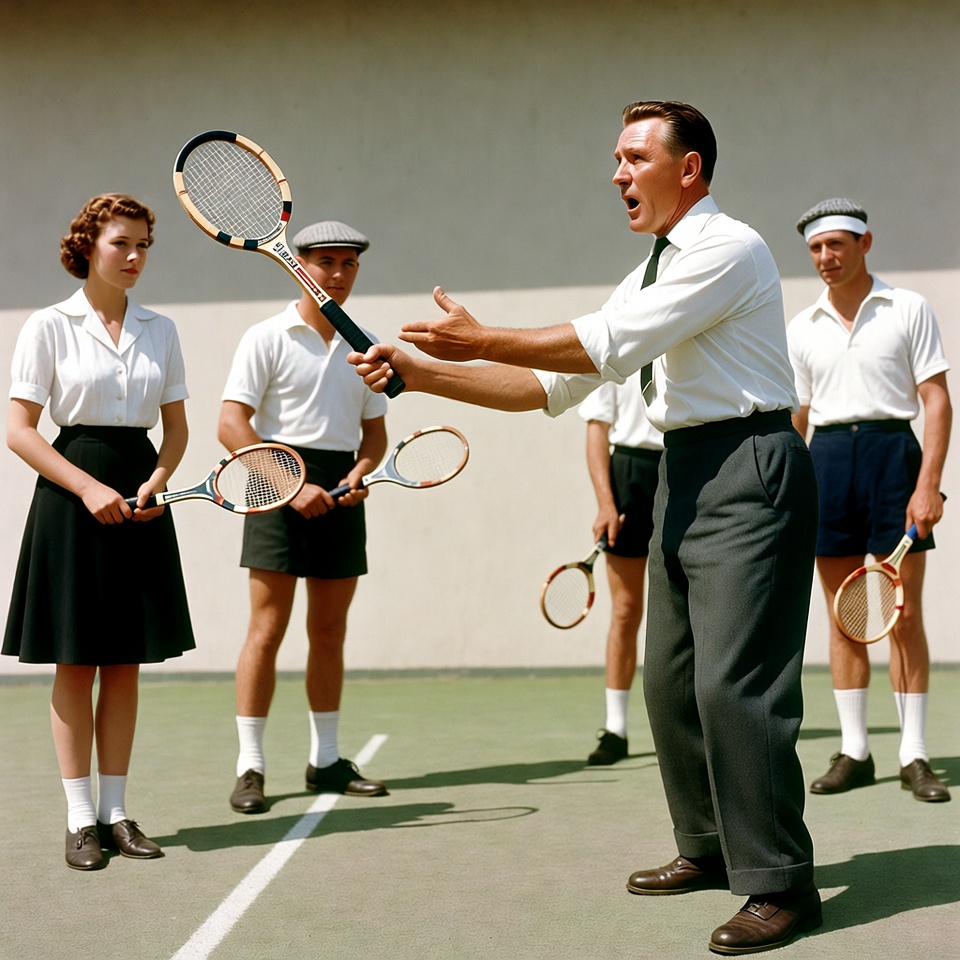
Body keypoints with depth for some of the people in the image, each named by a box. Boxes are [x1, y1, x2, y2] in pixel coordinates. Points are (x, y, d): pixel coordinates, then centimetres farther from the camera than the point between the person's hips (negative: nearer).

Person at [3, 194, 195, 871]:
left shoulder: (159, 330, 10)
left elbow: (177, 427, 14)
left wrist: (157, 481, -6)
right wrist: (89, 487, -15)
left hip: (140, 500, 4)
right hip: (71, 496, -4)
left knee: (126, 663, 7)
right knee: (75, 663, 0)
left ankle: (115, 812, 14)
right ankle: (80, 819, 8)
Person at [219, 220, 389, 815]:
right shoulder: (268, 337, -2)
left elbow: (375, 429, 17)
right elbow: (232, 425, -9)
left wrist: (360, 472, -4)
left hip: (341, 494, 5)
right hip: (280, 487, -5)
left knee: (330, 631, 10)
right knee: (268, 629, -6)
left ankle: (326, 761, 18)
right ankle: (250, 768, 0)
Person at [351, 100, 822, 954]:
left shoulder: (727, 249, -11)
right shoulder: (652, 272, 18)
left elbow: (606, 346, -20)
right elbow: (553, 385, 14)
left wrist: (480, 339, -13)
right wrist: (419, 372, 6)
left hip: (748, 474, -10)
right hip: (685, 476, 10)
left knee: (734, 684, -12)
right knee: (671, 680, 12)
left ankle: (781, 884, -4)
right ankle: (710, 848, 26)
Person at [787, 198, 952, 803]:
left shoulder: (908, 309, 2)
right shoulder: (803, 328, 12)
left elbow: (936, 400, -2)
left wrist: (929, 483, -12)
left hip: (892, 448, -3)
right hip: (827, 457, 3)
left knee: (905, 614, -2)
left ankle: (915, 757, 5)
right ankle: (854, 752, 12)